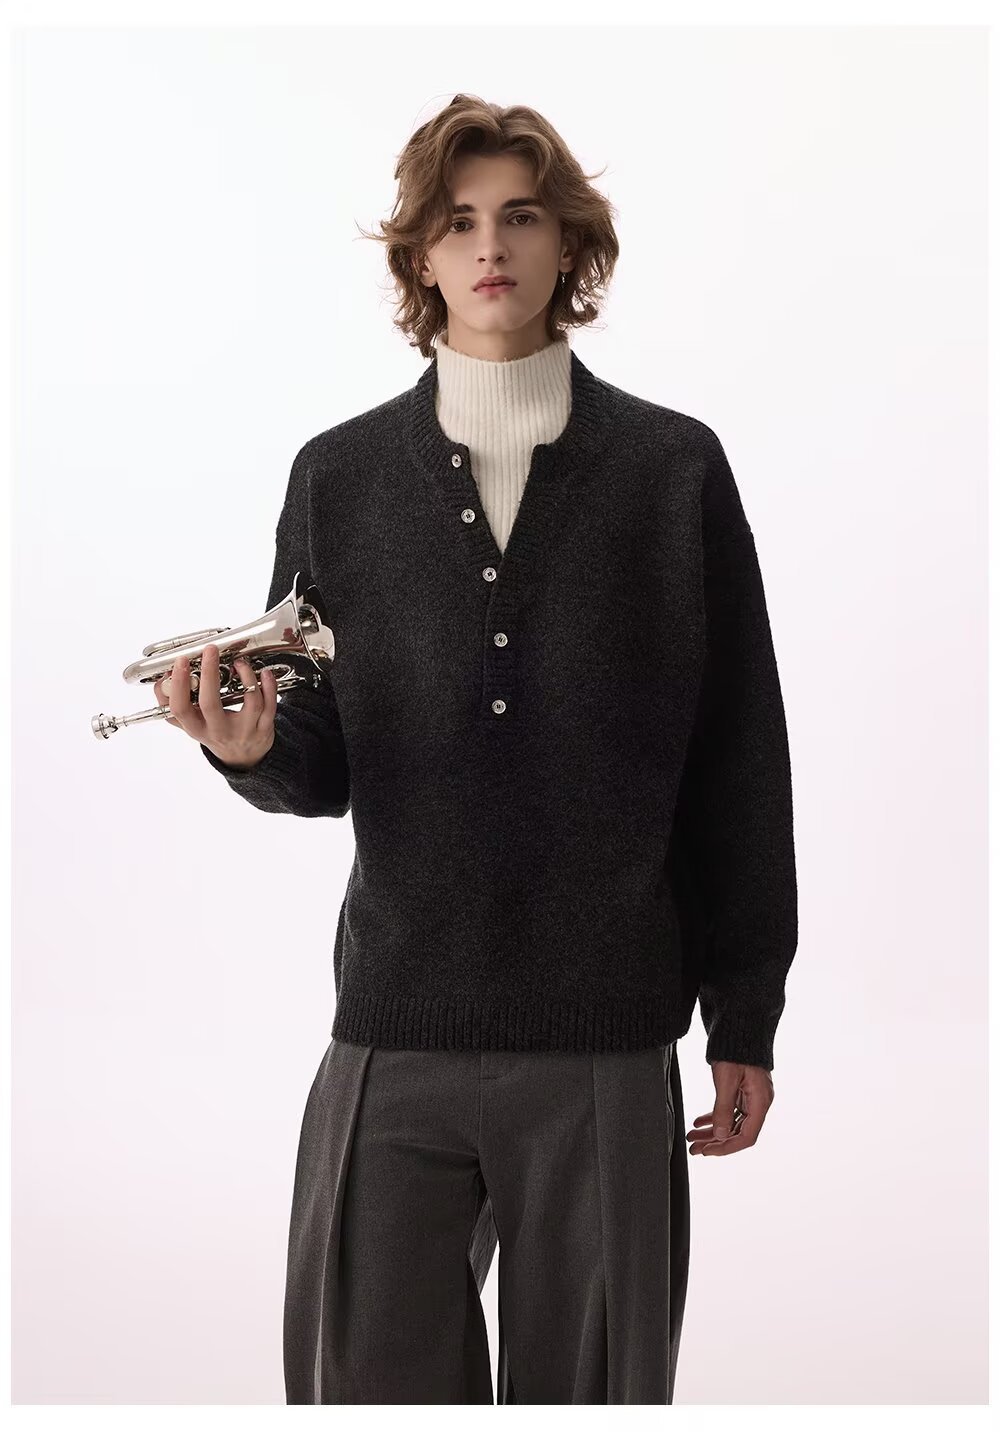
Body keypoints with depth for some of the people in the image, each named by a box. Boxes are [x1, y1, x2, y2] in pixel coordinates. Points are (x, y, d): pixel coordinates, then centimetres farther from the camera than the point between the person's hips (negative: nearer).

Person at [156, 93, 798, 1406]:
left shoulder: (674, 469, 2)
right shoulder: (339, 476, 5)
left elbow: (738, 764, 4)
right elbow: (319, 773, 7)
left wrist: (745, 1020, 4)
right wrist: (251, 749, -17)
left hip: (607, 1047, 0)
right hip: (394, 1039, 1)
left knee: (591, 1385, 11)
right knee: (371, 1382, 6)